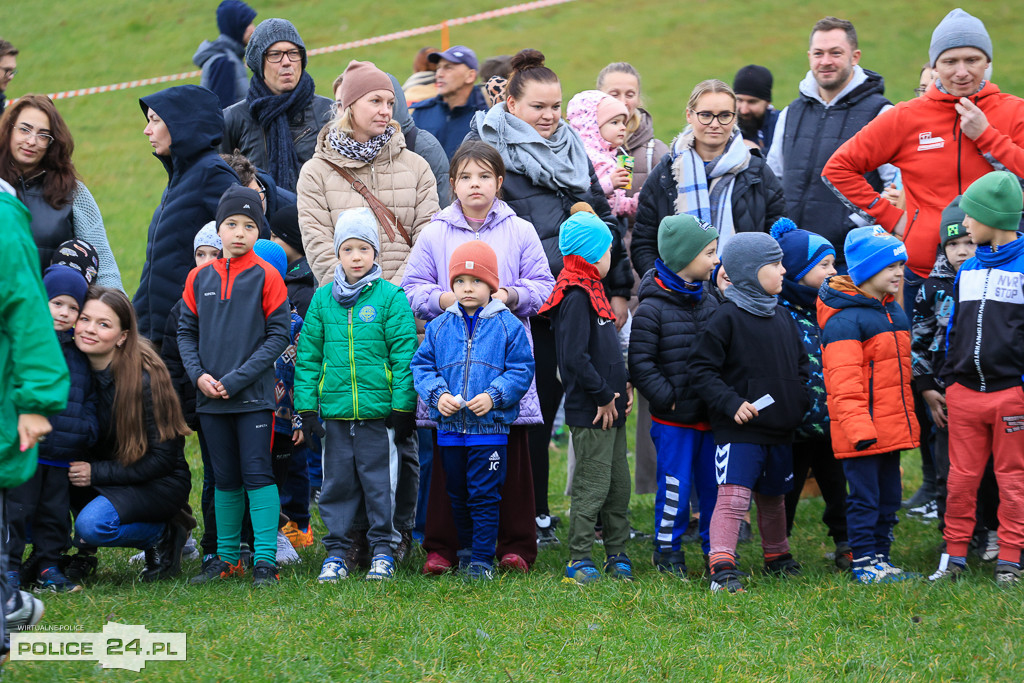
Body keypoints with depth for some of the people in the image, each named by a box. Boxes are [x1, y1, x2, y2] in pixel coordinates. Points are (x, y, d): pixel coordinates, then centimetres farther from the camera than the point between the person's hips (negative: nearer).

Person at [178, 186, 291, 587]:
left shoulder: (266, 277, -4)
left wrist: (237, 379, -13)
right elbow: (186, 332, 11)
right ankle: (226, 557, 19)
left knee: (257, 474, -5)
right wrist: (198, 375, -6)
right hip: (210, 399, 4)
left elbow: (278, 335, -7)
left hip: (254, 396, -4)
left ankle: (265, 559, -2)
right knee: (225, 479, 11)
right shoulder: (199, 278, 8)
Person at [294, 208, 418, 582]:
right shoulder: (322, 299, 7)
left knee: (378, 479, 4)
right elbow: (308, 356, 9)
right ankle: (335, 553, 17)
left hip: (378, 410, -3)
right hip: (334, 410, 3)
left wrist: (402, 407, -6)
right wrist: (306, 407, 3)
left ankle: (383, 550, 15)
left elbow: (404, 354, -3)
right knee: (337, 481, 8)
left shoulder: (391, 297, -2)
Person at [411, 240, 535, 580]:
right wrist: (437, 395, -11)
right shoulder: (440, 326, 6)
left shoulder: (508, 326, -3)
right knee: (458, 496, 14)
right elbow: (422, 365, 7)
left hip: (490, 427, -4)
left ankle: (482, 560, 4)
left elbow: (521, 370, -3)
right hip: (449, 427, 4)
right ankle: (466, 549, 29)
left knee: (484, 495, -3)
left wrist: (493, 397, -16)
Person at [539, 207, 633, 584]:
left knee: (618, 485, 14)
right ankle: (579, 560, 3)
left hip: (611, 410, 10)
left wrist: (622, 385, 10)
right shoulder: (576, 297, -17)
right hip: (590, 413, -10)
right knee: (592, 486, -4)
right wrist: (604, 396, -17)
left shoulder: (591, 292, 15)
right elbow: (575, 358, -24)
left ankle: (617, 553, 23)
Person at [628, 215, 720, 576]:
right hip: (674, 419, -6)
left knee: (714, 483, 10)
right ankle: (667, 551, 14)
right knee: (675, 485, 1)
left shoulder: (710, 303, 9)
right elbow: (641, 364, -12)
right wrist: (667, 397, -15)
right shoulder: (652, 309, -11)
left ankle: (716, 548, 21)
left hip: (710, 414, 6)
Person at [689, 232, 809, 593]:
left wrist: (801, 401, 8)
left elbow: (800, 365, 24)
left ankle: (777, 557, 37)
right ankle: (722, 567, -17)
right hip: (739, 431, -7)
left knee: (773, 498, 21)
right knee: (733, 497, -15)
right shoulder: (727, 318, -11)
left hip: (780, 431, 7)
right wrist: (731, 403, -21)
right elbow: (701, 370, -13)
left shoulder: (783, 318, 12)